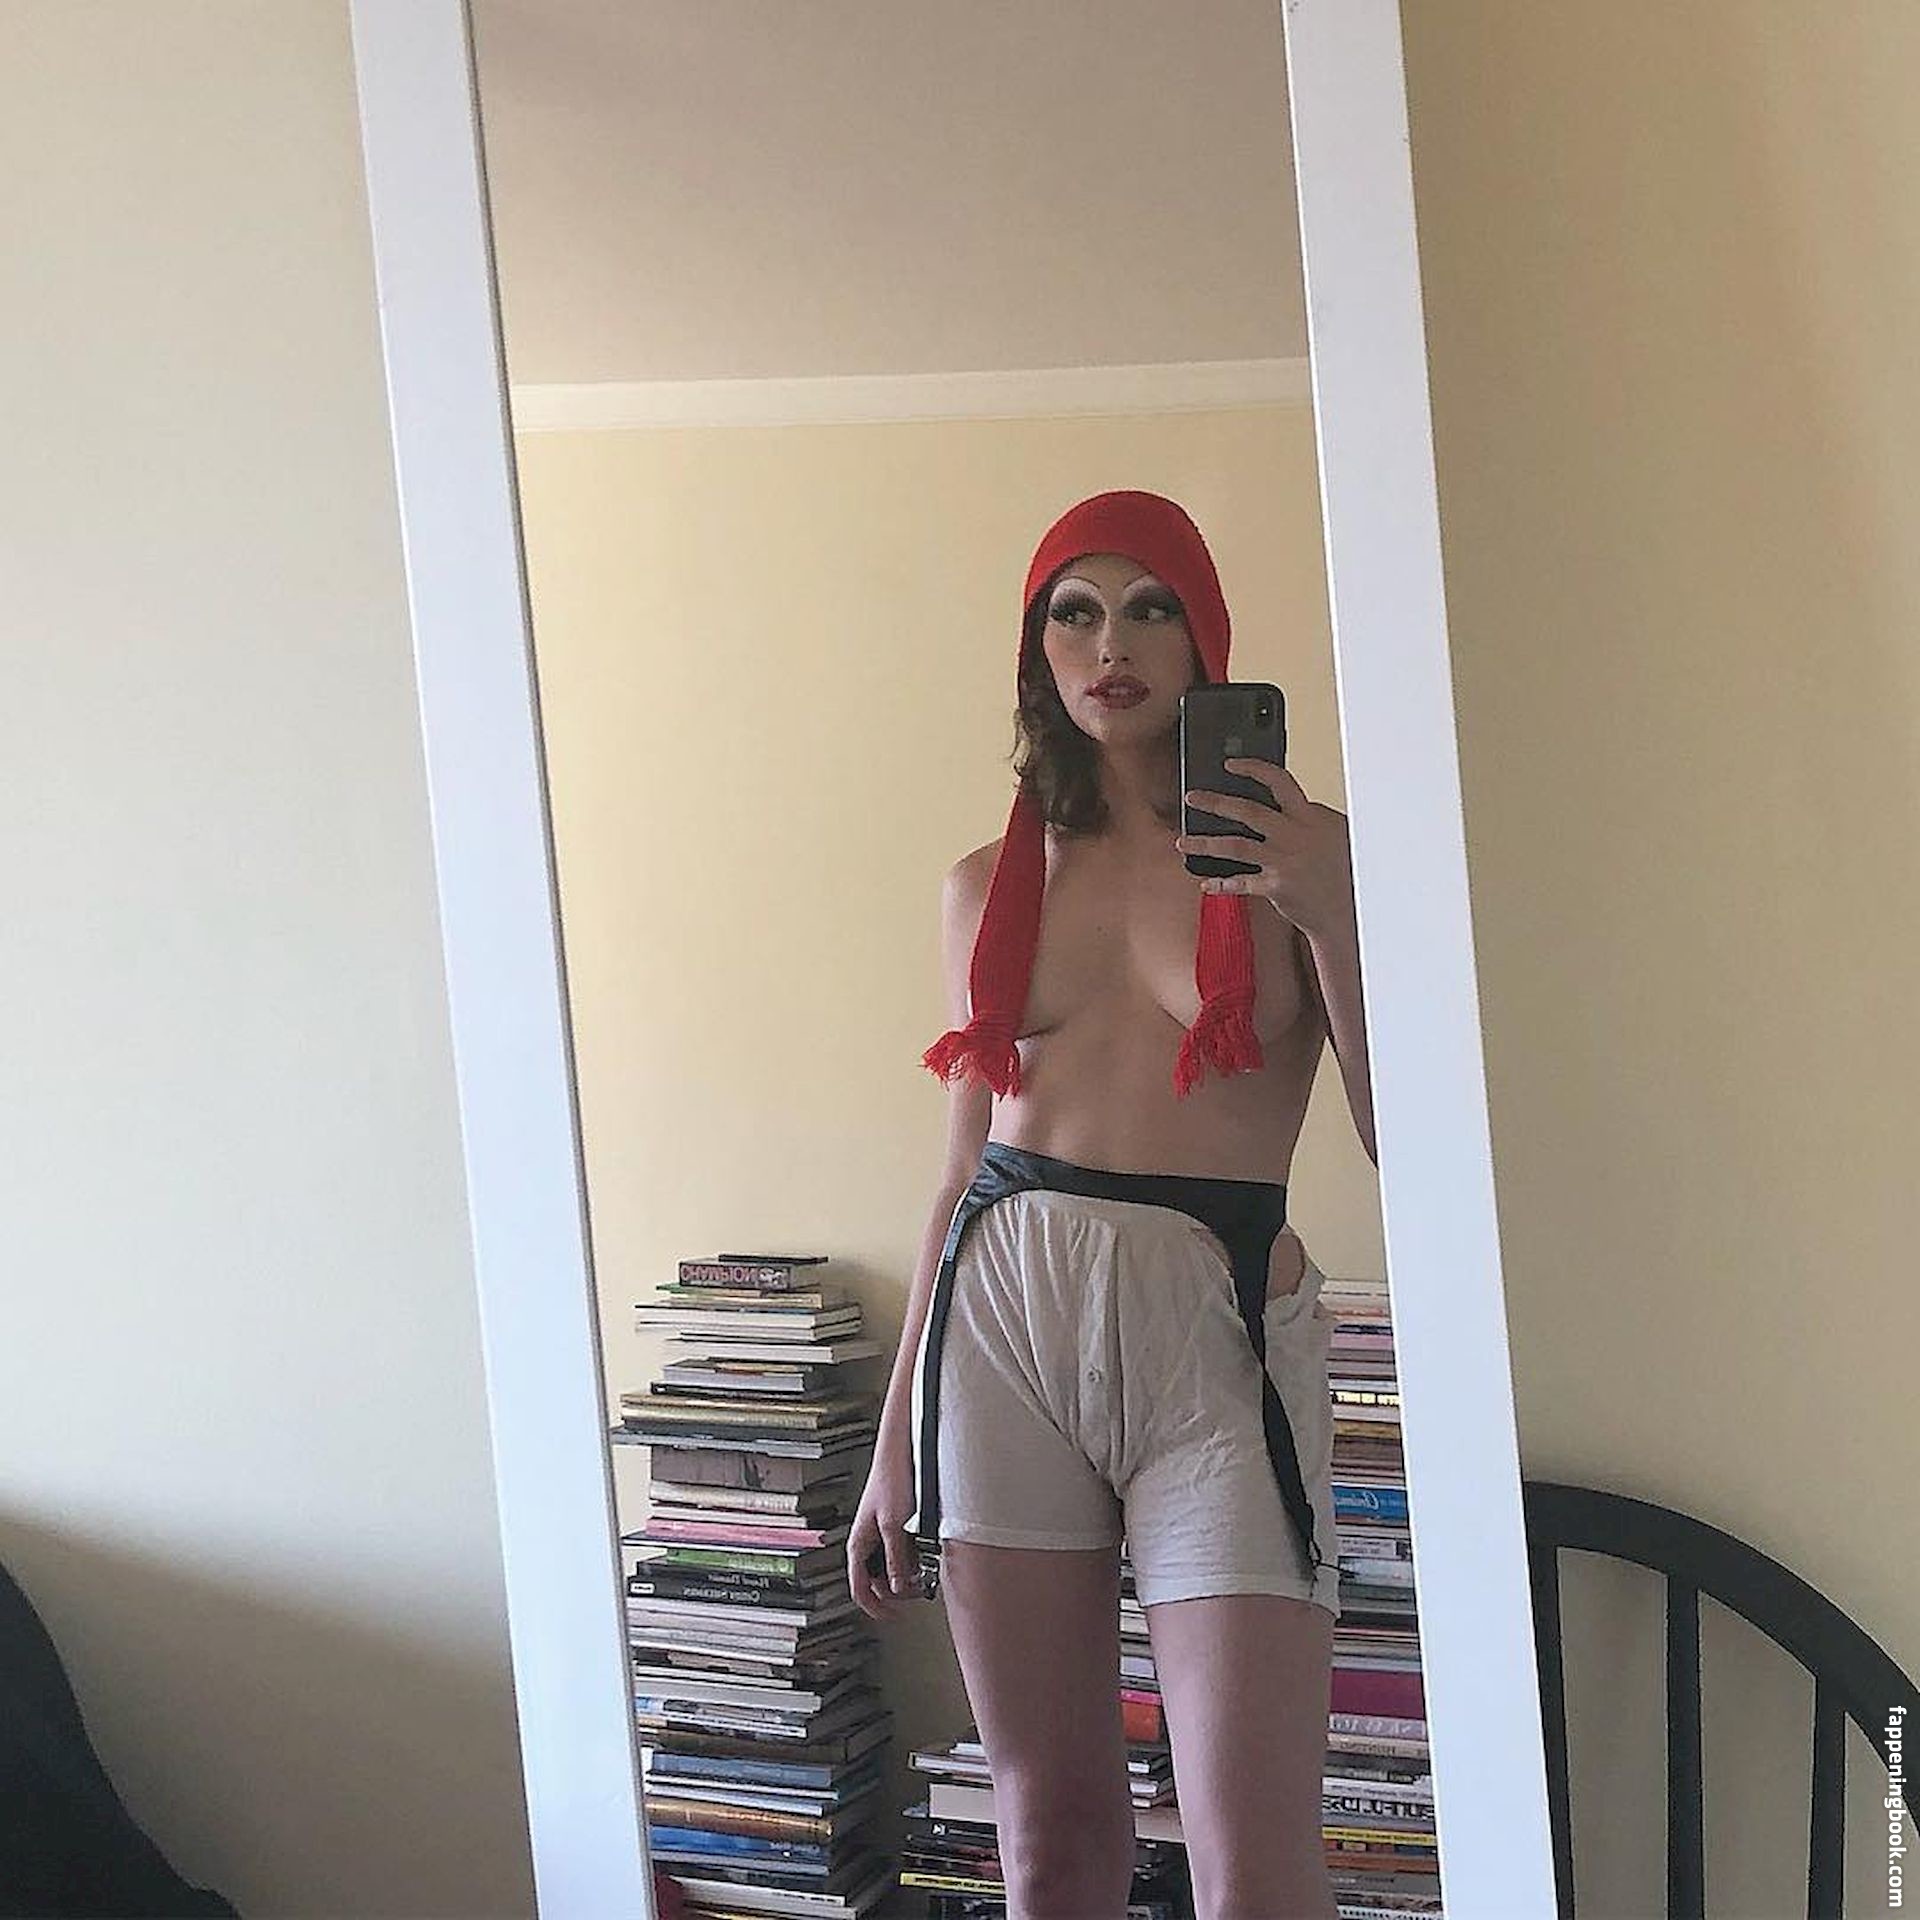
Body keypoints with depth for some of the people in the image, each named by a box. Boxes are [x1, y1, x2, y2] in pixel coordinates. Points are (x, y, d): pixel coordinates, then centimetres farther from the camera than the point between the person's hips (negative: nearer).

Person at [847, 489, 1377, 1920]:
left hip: (1216, 1332, -3)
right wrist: (895, 1445, 15)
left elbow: (1402, 1145, -4)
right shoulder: (989, 887, 12)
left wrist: (1329, 915, -14)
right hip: (1005, 1317, 3)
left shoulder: (1302, 853, 3)